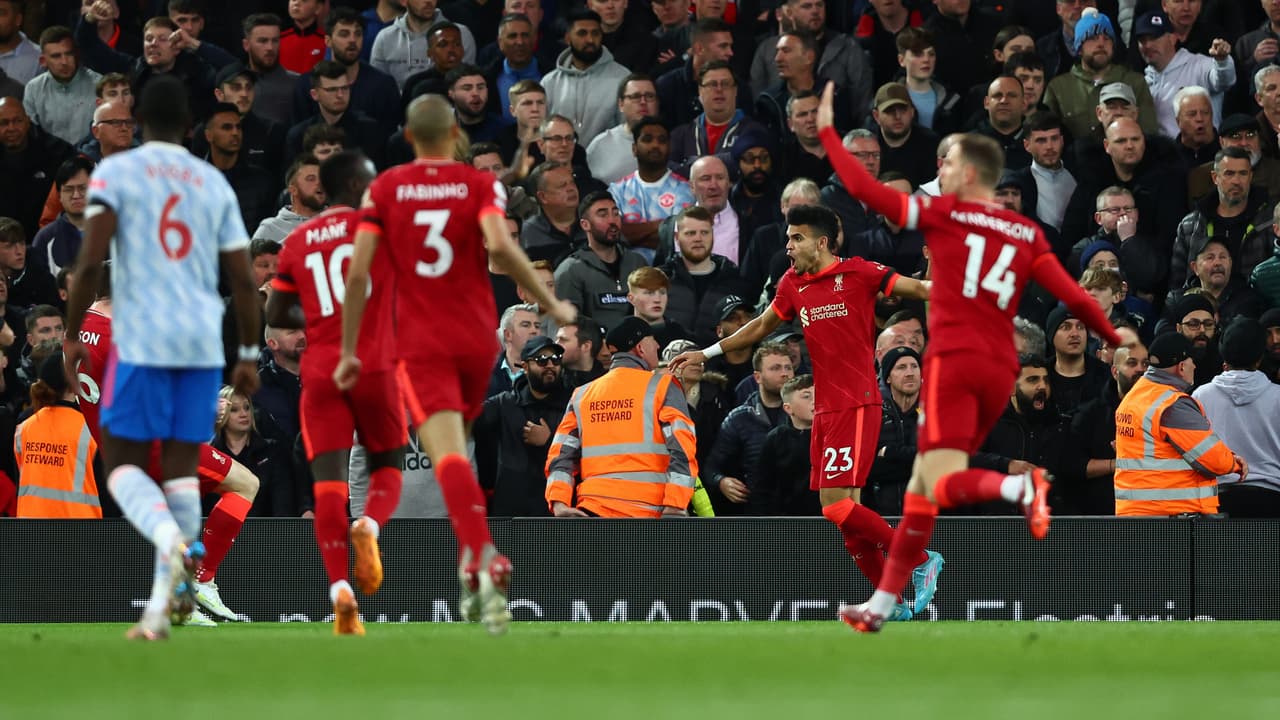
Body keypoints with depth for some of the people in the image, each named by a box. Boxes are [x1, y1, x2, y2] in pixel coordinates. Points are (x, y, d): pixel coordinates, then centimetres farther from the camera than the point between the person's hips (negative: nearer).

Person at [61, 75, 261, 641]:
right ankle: (164, 604, 2)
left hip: (142, 339, -4)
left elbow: (91, 261, -10)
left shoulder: (115, 172, 0)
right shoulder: (214, 183, 12)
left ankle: (173, 541, -27)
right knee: (181, 464, 8)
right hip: (203, 342, 4)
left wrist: (72, 336, -2)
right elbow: (243, 280, 10)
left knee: (123, 463, 3)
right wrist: (249, 355, 18)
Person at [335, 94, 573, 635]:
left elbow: (358, 271, -2)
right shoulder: (481, 185, 1)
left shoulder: (384, 189, 4)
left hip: (421, 343, -2)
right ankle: (471, 572, 20)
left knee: (447, 455, -16)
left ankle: (483, 560, -39)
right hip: (477, 337, 2)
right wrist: (552, 306, -8)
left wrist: (348, 351, 6)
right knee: (456, 450, 22)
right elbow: (500, 246, -17)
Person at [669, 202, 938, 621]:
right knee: (844, 511, 3)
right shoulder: (793, 284, 14)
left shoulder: (857, 273, -6)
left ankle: (922, 560, -2)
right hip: (824, 410, 7)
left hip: (856, 406, -7)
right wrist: (706, 353, 32)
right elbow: (762, 326, 28)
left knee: (837, 505, -16)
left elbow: (918, 289, -9)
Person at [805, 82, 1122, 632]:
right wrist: (1116, 339, 17)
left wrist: (827, 131, 14)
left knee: (944, 486, -13)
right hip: (1001, 371, 6)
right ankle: (883, 603, 17)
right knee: (922, 483, 14)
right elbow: (1073, 297, 3)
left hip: (953, 360, -6)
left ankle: (1018, 487, -43)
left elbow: (864, 189, 2)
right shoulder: (1028, 235, 11)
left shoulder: (943, 214, 0)